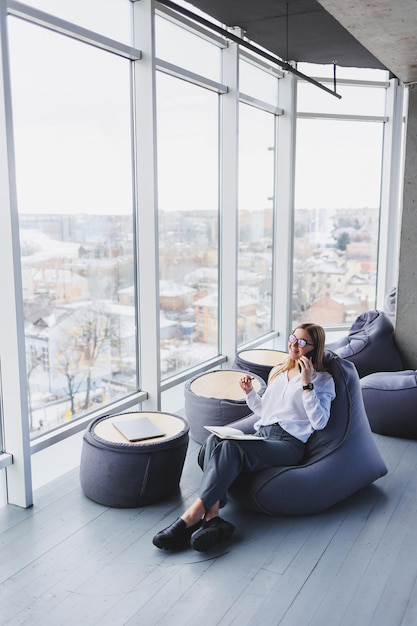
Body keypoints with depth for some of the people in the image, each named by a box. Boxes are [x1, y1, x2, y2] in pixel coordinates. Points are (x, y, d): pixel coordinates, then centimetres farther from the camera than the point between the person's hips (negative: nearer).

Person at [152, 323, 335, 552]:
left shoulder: (323, 380, 7)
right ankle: (212, 517, -40)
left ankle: (193, 515, -35)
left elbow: (319, 422, -7)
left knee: (230, 447, -33)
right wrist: (249, 391, 13)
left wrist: (307, 384, -11)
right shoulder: (277, 371, 25)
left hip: (288, 444, -6)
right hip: (261, 436, 6)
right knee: (214, 440, -27)